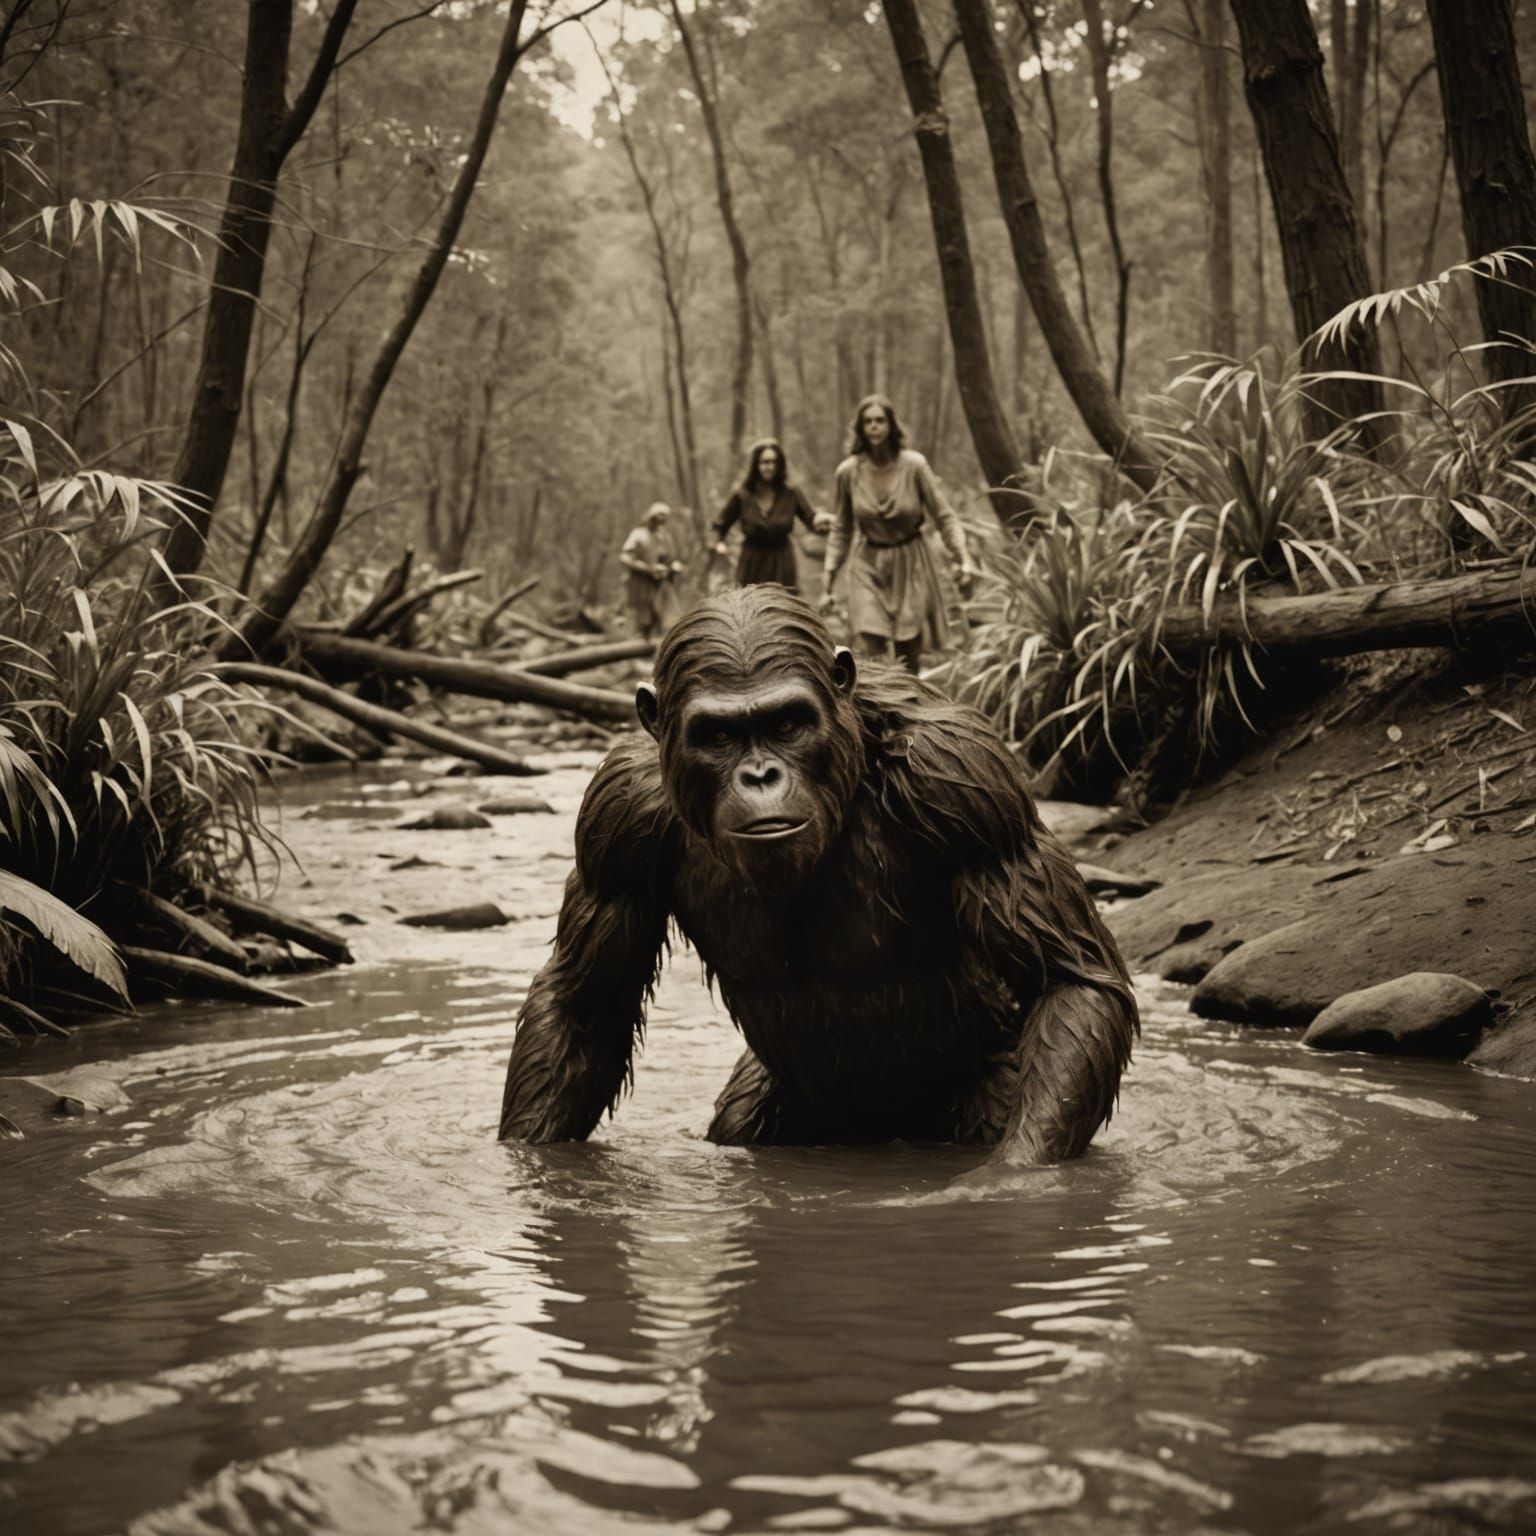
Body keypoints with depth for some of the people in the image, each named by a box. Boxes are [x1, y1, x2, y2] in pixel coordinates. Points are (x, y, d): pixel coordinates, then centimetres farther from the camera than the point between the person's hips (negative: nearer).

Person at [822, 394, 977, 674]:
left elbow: (944, 516, -5)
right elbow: (840, 530, 6)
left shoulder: (914, 465, -11)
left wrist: (964, 560, -18)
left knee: (908, 658, 4)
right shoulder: (848, 472, -6)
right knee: (868, 651, -15)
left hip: (909, 566, 0)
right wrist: (828, 585, 6)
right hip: (868, 568, 0)